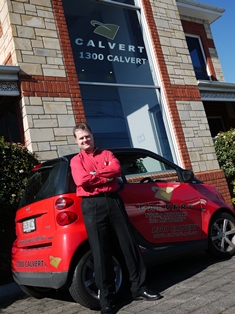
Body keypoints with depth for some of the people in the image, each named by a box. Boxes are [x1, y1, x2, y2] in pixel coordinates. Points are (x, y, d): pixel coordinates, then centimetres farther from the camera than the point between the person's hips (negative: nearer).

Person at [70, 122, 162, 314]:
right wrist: (106, 176, -6)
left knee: (129, 244, 5)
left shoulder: (106, 154, 17)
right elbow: (82, 180, -10)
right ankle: (106, 299, 10)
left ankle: (139, 288, 19)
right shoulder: (76, 160, 10)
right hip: (92, 206, -2)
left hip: (114, 200, 3)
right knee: (101, 252, -1)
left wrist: (95, 173, -8)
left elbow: (116, 169, -4)